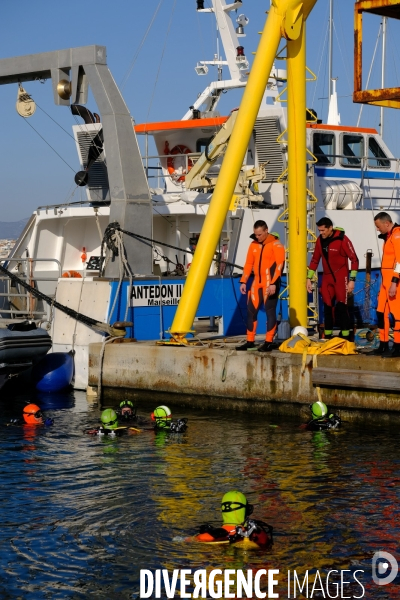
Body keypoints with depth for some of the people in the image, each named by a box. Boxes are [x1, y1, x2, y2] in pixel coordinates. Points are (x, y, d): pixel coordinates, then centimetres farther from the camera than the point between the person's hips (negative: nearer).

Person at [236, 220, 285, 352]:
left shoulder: (276, 245, -8)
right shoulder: (253, 245, 12)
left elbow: (280, 264, -14)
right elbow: (248, 264, 16)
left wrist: (274, 283, -21)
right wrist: (243, 281, 9)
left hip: (270, 284, -7)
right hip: (257, 283, 7)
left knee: (270, 311, -3)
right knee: (251, 311, 6)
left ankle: (269, 342, 1)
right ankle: (250, 341, 13)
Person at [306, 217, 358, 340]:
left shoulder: (342, 239, -15)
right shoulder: (320, 240, 2)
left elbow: (354, 259, -12)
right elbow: (315, 260, 13)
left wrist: (352, 280, -15)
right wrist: (309, 278, 9)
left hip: (341, 278, -5)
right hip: (327, 277, 5)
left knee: (341, 308, -8)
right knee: (327, 307, 6)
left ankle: (346, 337, -4)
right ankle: (327, 337, 13)